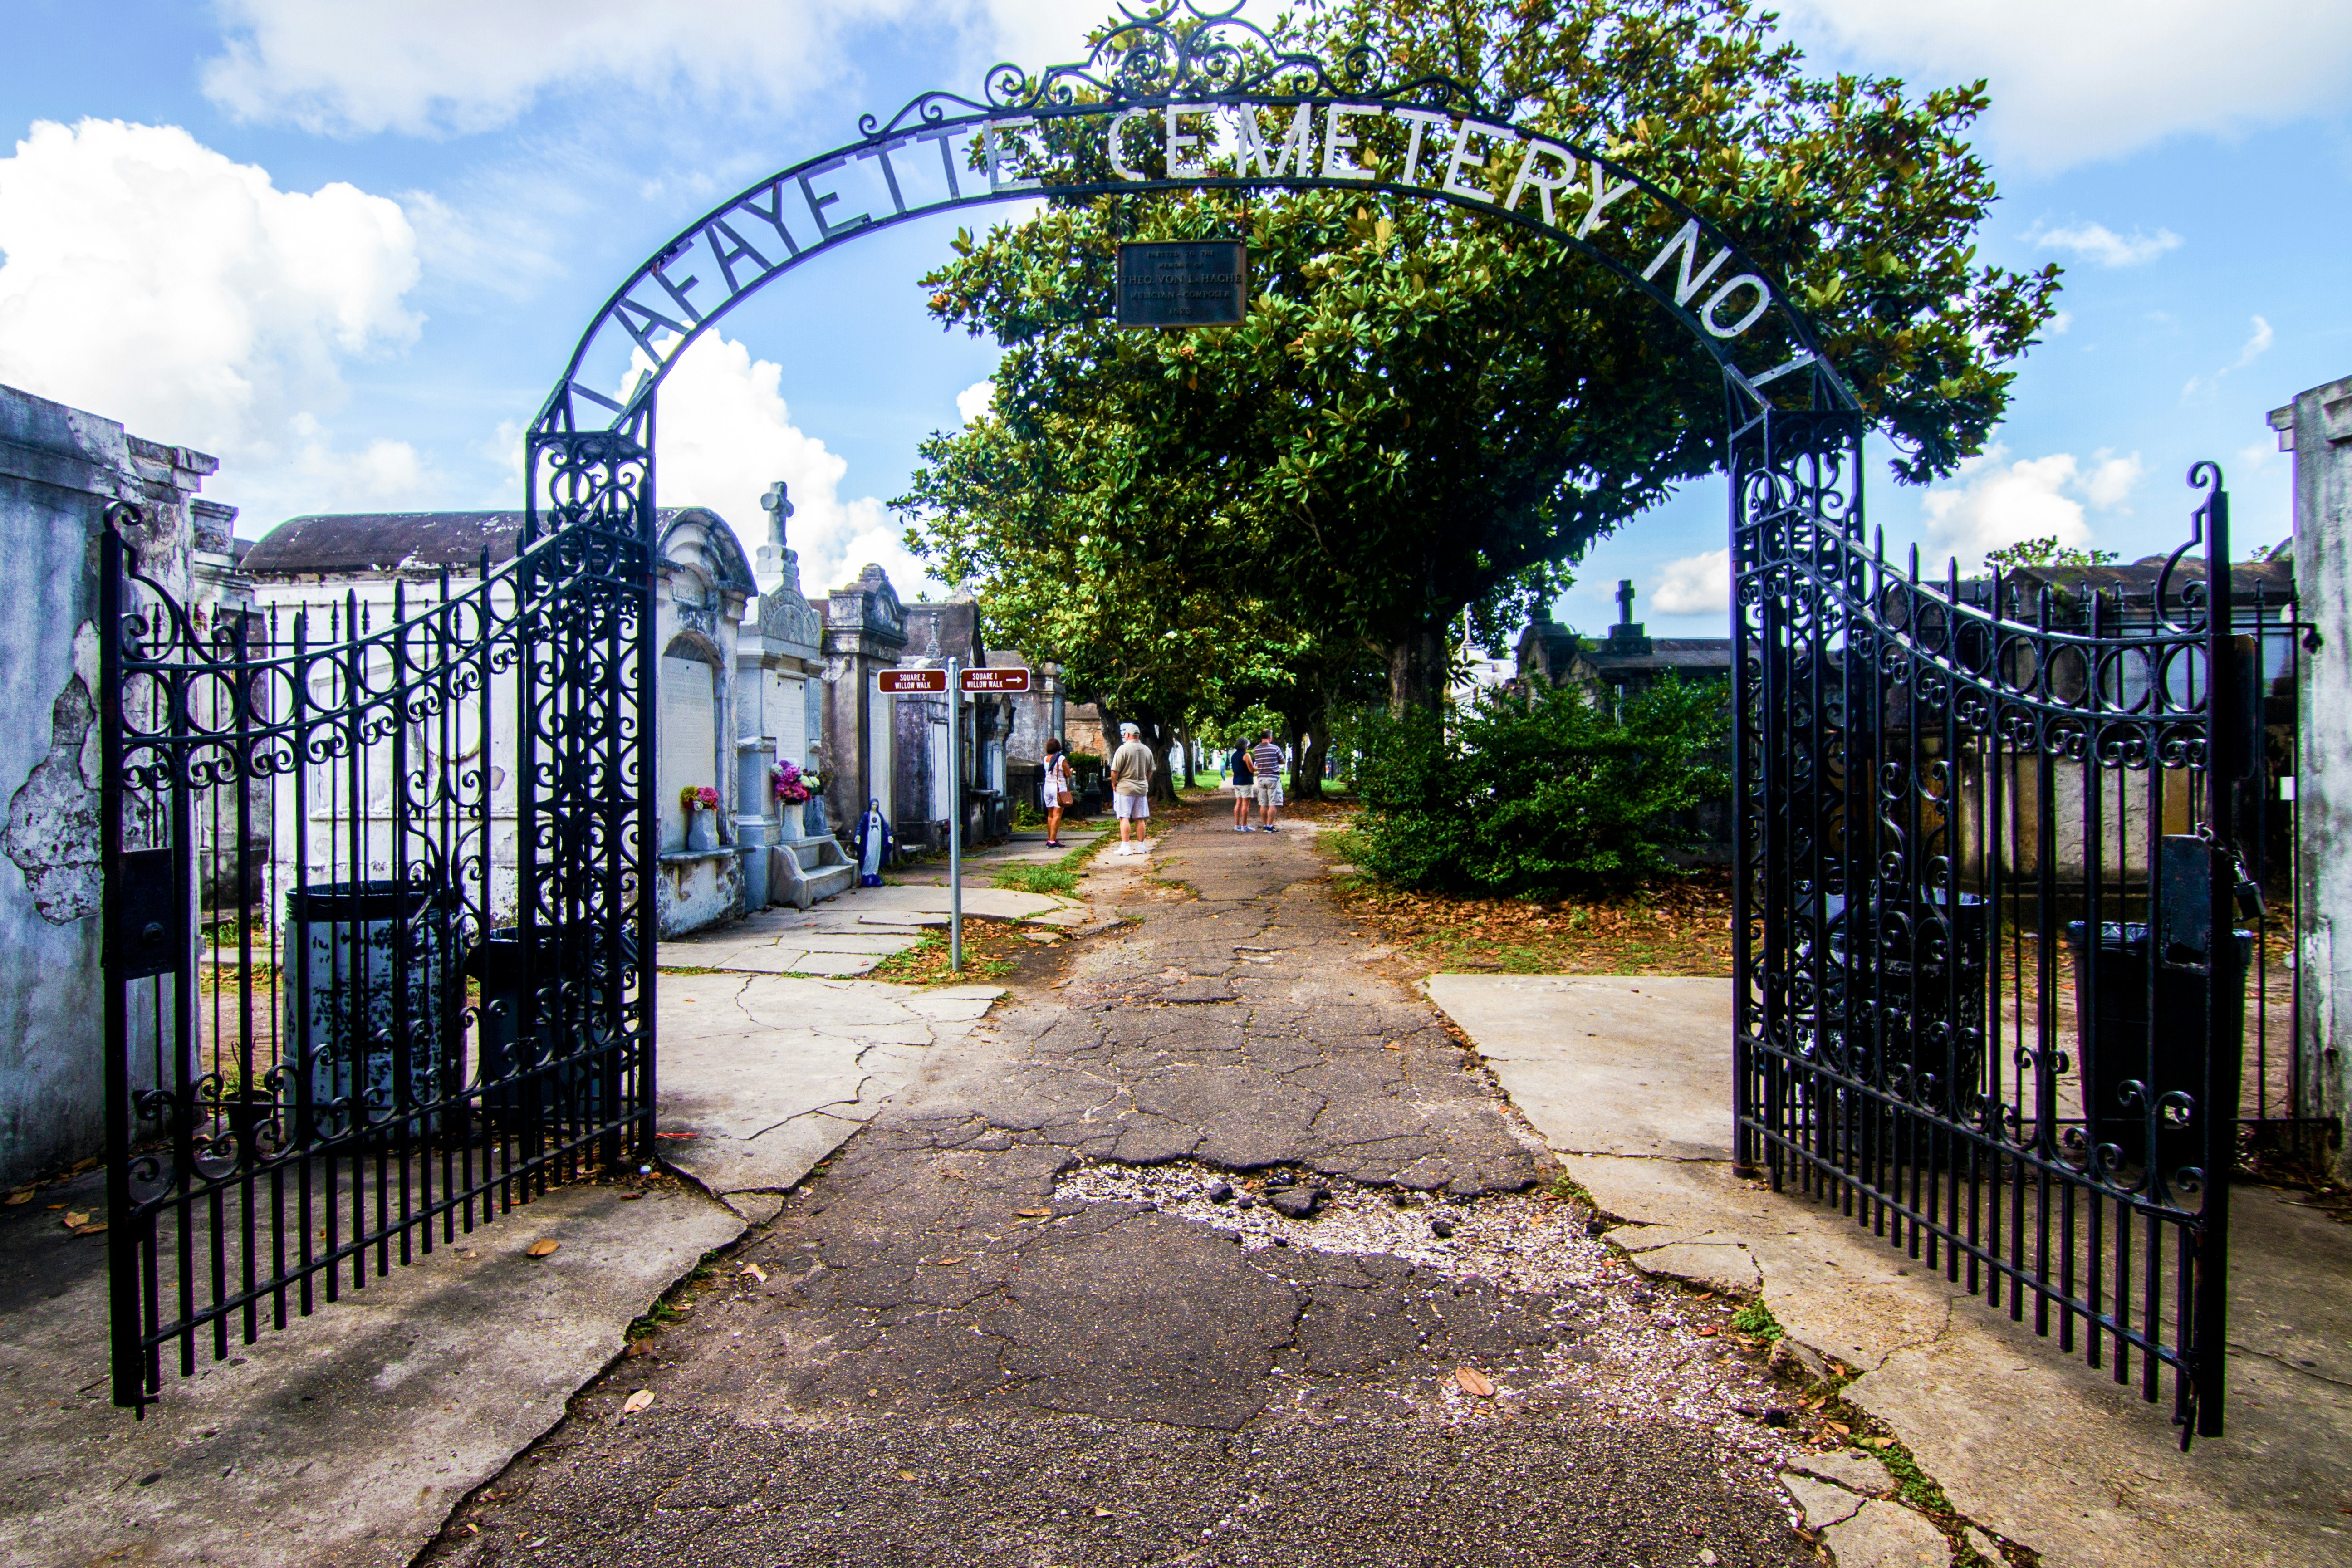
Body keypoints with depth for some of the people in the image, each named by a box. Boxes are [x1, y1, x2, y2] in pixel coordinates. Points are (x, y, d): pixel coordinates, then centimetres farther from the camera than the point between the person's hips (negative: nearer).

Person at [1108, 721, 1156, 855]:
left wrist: (1114, 784, 2)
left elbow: (1115, 771, -12)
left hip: (1125, 789, -5)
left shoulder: (1123, 749, -11)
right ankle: (1141, 846, 14)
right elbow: (1150, 772, 15)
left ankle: (1125, 846, -8)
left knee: (1124, 818, -4)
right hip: (1142, 789, 5)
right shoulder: (1147, 750, 8)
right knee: (1140, 819, 10)